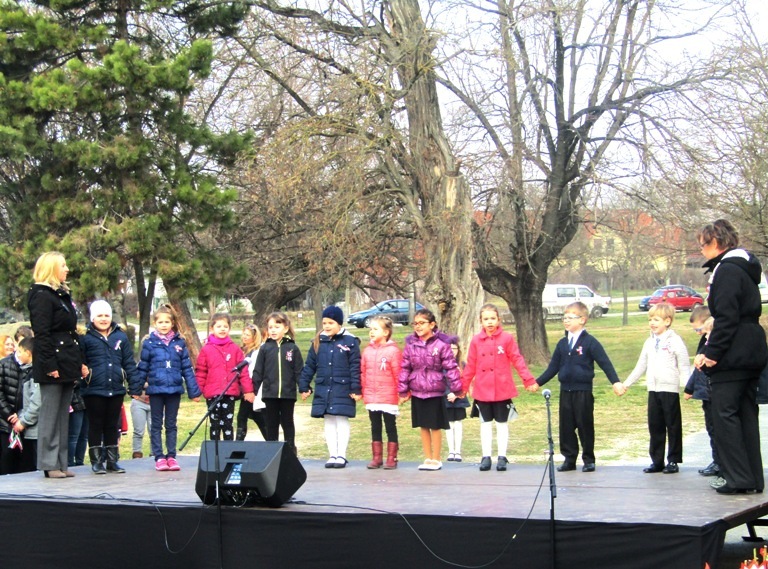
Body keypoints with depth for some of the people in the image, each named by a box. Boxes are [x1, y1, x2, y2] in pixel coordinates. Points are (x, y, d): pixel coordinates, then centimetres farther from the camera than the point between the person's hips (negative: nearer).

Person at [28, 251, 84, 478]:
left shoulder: (62, 294, 20)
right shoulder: (41, 296, -9)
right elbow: (41, 334, -16)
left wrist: (79, 362, 16)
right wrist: (49, 365, -20)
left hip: (67, 364, 9)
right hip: (54, 364, -9)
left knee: (63, 415, 10)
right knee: (50, 415, -4)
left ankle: (61, 463, 15)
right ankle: (49, 465, 0)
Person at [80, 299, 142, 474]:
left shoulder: (121, 337, 7)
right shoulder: (85, 338, -3)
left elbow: (130, 364, 7)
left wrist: (135, 387, 4)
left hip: (116, 390, 3)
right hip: (93, 390, -3)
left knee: (113, 426, 12)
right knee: (96, 426, 6)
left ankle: (112, 460, 21)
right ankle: (96, 461, 14)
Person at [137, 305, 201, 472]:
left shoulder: (179, 343, 3)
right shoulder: (149, 343, -2)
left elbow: (187, 368, 4)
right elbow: (142, 368, 2)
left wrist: (194, 390, 2)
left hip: (175, 389, 1)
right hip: (156, 389, -1)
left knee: (171, 424, 9)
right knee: (156, 424, 6)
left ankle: (171, 456, 14)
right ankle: (159, 458, 10)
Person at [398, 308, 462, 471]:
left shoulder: (441, 344, -10)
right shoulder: (411, 344, 2)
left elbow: (451, 367, -9)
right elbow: (405, 368, 5)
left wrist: (457, 388, -10)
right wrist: (402, 391, 4)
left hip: (435, 392, -4)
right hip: (417, 392, 4)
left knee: (435, 426, 5)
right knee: (423, 426, 12)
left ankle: (436, 459, 16)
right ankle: (427, 458, 23)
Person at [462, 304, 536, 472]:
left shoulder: (507, 338, -7)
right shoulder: (476, 341, -1)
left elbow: (517, 360, -7)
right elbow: (471, 365, 5)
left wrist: (528, 379, -12)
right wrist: (463, 386, 8)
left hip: (503, 389, -2)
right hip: (482, 390, 2)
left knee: (502, 422, 8)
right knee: (485, 423, 11)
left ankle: (502, 457, 17)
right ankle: (486, 456, 19)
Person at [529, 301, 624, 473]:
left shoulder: (590, 342, -6)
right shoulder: (562, 343, 10)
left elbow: (605, 363, -9)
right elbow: (553, 367, 16)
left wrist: (616, 382, -18)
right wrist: (538, 383, 16)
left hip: (583, 391, -5)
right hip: (565, 391, 5)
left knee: (585, 426, 2)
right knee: (566, 426, 6)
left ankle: (589, 459, 13)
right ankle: (569, 459, 15)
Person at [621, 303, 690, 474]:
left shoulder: (675, 341, -6)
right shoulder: (649, 342, 14)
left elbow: (684, 366, -9)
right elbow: (641, 366, 22)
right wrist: (626, 383, 23)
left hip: (670, 389, -6)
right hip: (653, 389, 6)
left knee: (673, 426, 2)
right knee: (655, 426, 8)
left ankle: (673, 460, 8)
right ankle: (656, 460, 14)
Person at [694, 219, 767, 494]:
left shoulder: (727, 270, -13)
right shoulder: (745, 268, 17)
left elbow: (726, 317, -20)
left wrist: (712, 353, -18)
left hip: (732, 357, -10)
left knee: (724, 414, -5)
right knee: (745, 414, 12)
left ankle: (738, 478, -6)